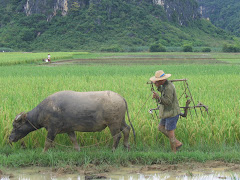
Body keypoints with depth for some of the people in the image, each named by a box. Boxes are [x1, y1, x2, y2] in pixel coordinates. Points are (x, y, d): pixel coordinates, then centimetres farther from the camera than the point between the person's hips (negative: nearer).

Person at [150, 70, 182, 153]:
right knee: (161, 127, 17)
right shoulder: (166, 85, 6)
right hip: (168, 112, 10)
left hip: (172, 113, -10)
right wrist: (158, 86, 14)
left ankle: (174, 151, 15)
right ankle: (177, 143, 20)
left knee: (170, 131, 1)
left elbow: (168, 102, -28)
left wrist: (158, 97, -39)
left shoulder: (168, 87, -25)